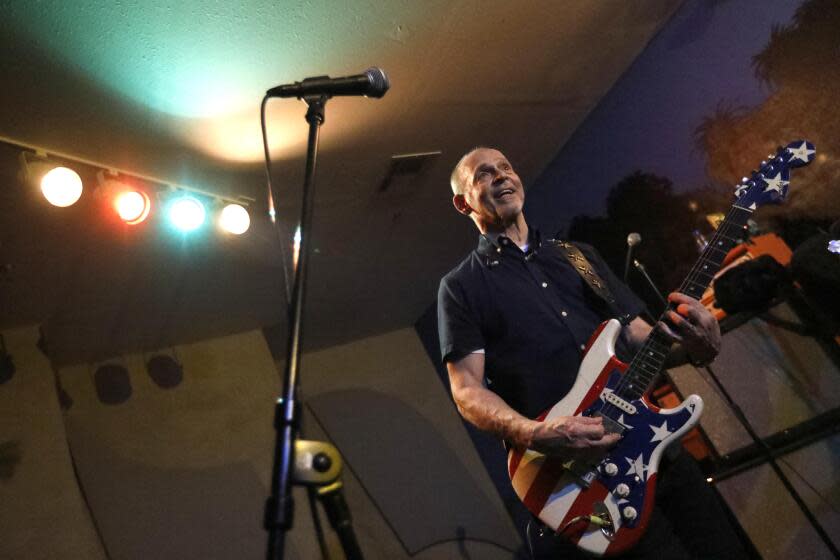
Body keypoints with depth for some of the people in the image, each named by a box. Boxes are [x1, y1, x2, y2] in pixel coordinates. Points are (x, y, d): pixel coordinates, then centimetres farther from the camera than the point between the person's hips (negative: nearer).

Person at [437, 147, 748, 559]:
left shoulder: (579, 256, 18)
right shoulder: (461, 286, 3)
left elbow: (640, 336, 15)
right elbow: (467, 391, -5)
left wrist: (695, 347, -8)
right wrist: (536, 436, -23)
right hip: (576, 470, -5)